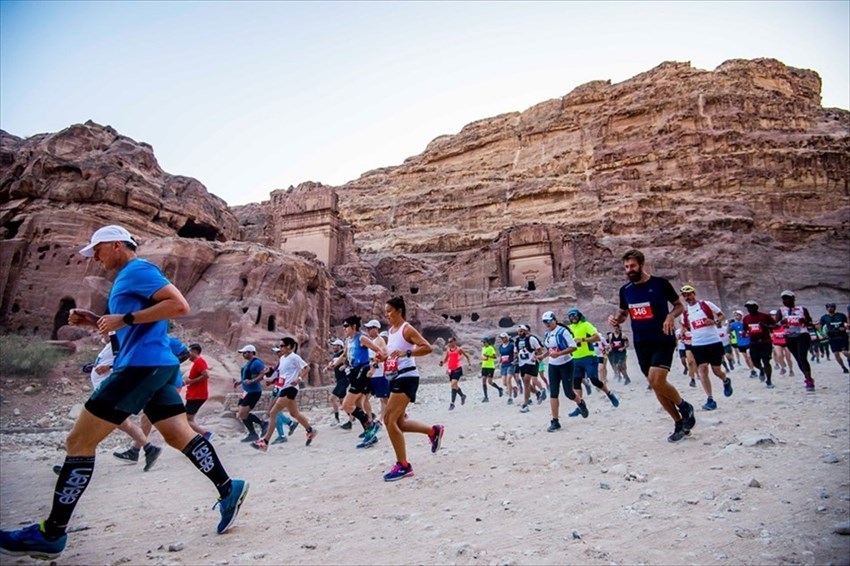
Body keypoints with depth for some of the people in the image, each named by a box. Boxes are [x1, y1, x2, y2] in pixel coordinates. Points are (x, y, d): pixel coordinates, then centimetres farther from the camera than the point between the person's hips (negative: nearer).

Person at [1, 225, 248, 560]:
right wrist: (95, 322, 15)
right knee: (179, 435, 9)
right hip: (157, 365, 10)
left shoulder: (137, 270, -7)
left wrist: (124, 319, -18)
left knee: (79, 441, -2)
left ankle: (51, 533, 8)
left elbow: (179, 305, -20)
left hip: (142, 365, -10)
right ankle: (228, 489, 10)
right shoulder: (128, 277, 24)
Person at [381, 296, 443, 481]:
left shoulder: (407, 329, -10)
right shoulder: (390, 331, 15)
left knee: (390, 420, -13)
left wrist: (406, 353, -30)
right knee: (399, 422, 12)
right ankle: (434, 431, 31)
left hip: (407, 377, -9)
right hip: (395, 378, 10)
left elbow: (427, 348, -20)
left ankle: (403, 466, -2)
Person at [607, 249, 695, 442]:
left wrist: (671, 316, -17)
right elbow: (623, 313, 18)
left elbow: (679, 305, 4)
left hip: (663, 341, -5)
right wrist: (615, 319, -4)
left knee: (656, 381, -20)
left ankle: (685, 407, 9)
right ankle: (680, 423, 25)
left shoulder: (660, 283, -7)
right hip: (641, 344, 5)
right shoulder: (625, 290, 5)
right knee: (656, 385, 8)